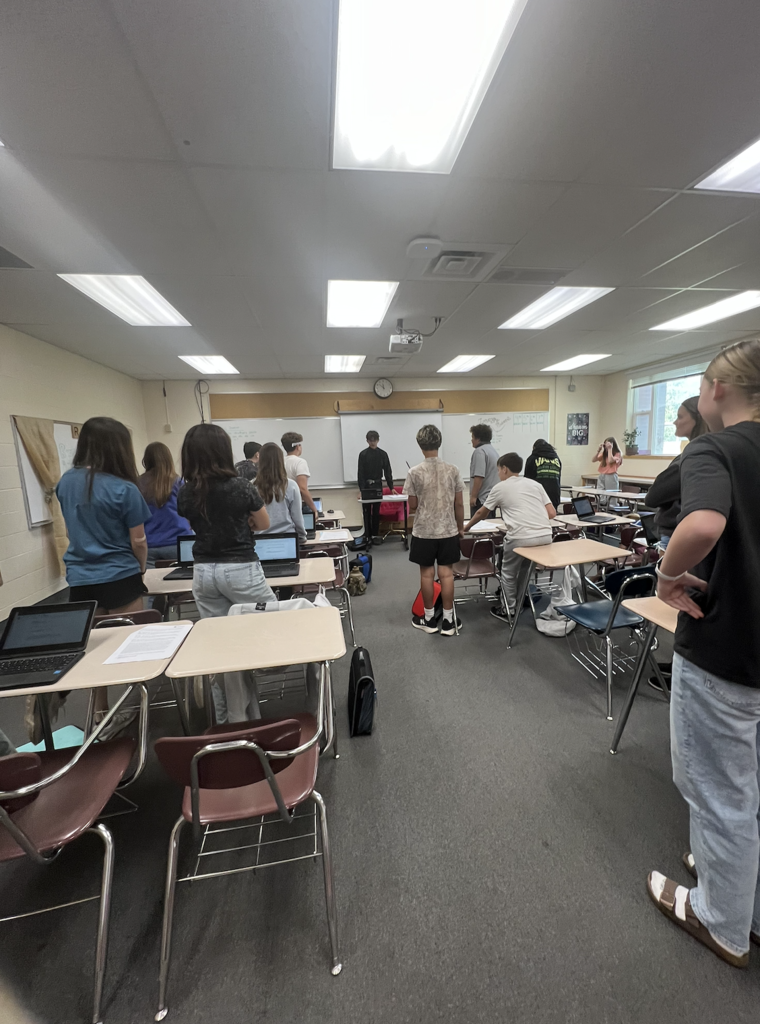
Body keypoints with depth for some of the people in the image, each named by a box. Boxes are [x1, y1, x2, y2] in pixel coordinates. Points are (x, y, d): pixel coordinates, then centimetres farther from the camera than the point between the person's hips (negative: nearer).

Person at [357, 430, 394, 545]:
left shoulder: (383, 454, 4)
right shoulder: (363, 454, -3)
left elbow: (387, 471, 5)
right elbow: (360, 473, -8)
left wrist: (391, 487, -1)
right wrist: (361, 489, -16)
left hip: (378, 485, 2)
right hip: (366, 486, -2)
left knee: (376, 512, 7)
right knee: (367, 512, 1)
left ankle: (375, 534, 17)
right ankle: (368, 536, 8)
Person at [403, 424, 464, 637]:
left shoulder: (415, 472, -9)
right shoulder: (453, 470, -3)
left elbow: (412, 506, -4)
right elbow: (459, 504, 1)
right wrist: (460, 527, 13)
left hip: (423, 531, -2)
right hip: (448, 530, 2)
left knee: (427, 573, 9)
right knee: (446, 573, 8)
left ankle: (429, 618, 21)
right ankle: (448, 620, 16)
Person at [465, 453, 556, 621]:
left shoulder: (500, 488, 8)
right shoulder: (535, 484, 18)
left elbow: (481, 513, 20)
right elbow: (552, 513, 12)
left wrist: (467, 527, 37)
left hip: (521, 537, -5)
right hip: (546, 536, 5)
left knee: (508, 573, 17)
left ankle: (508, 611, 25)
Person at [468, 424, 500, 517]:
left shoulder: (480, 451, -13)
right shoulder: (493, 449, 18)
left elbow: (479, 477, -22)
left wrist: (473, 496, -19)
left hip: (482, 498, -10)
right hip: (493, 495, 10)